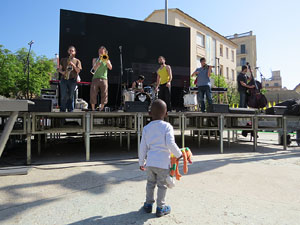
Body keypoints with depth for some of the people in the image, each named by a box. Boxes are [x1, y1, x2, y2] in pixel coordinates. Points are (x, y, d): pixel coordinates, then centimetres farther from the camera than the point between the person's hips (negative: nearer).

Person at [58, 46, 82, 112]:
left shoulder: (77, 61, 12)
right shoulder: (63, 60, 17)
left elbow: (78, 70, 0)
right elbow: (59, 69, 14)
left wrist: (73, 64, -12)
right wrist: (62, 72, -7)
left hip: (72, 80, -1)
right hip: (64, 79, 1)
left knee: (71, 96, 1)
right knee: (64, 96, -5)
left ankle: (70, 111, 9)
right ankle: (62, 110, 2)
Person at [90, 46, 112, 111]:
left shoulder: (107, 60, 16)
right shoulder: (95, 59, 17)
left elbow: (110, 68, -3)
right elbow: (94, 68, 1)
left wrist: (106, 61, -12)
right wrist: (98, 63, -15)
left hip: (104, 79, 0)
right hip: (95, 78, 0)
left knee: (104, 95, -6)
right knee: (93, 94, -7)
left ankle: (101, 109, 4)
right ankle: (93, 109, 3)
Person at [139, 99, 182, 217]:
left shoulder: (146, 128, 3)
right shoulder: (167, 126, -8)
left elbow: (143, 148, 6)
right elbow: (170, 143, -18)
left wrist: (141, 162, 16)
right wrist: (178, 154, -2)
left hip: (150, 162, 4)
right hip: (163, 163, -3)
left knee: (150, 183, 21)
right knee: (162, 185, 11)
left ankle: (148, 204, 32)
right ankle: (160, 207, 22)